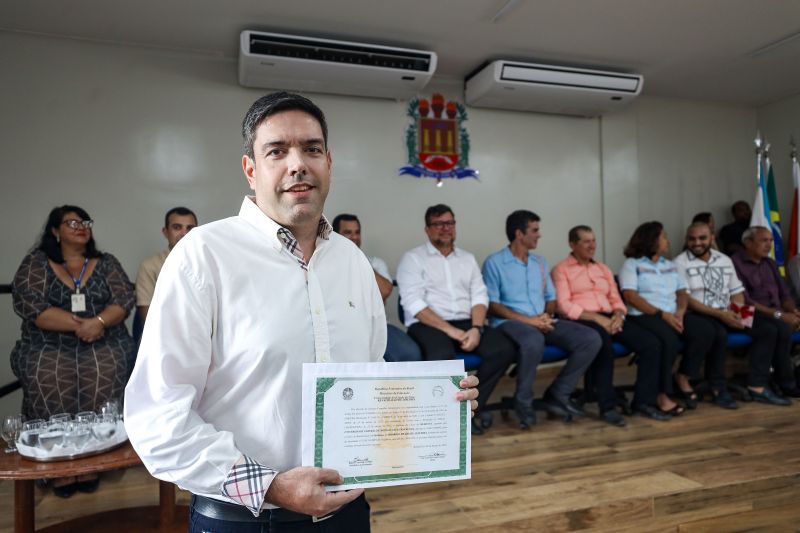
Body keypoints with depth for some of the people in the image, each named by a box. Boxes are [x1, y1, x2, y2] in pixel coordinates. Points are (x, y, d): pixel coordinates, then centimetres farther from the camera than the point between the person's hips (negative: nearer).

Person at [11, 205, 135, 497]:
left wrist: (98, 322, -19)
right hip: (48, 346, 0)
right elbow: (30, 305, -6)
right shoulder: (35, 263, 8)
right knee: (48, 381, -31)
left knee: (104, 377, -31)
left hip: (103, 344, 1)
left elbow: (124, 299, 1)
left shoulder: (106, 263, 13)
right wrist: (79, 325, -16)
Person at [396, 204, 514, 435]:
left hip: (466, 323, 5)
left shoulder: (467, 258, 19)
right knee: (442, 356, -37)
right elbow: (413, 303, -10)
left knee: (504, 350, -19)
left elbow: (479, 296, 10)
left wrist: (476, 328, -11)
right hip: (427, 325, -5)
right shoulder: (413, 258, 2)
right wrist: (450, 329, -17)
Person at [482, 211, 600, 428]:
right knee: (534, 342, -40)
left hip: (543, 322, 6)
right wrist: (528, 320, -16)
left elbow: (551, 298, 20)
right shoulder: (494, 263, -1)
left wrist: (547, 316, -4)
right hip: (510, 322, -6)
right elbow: (492, 305, -8)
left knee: (591, 339, -14)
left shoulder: (540, 262, 20)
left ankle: (558, 394, -2)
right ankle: (523, 401, -16)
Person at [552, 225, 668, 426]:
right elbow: (564, 306, -9)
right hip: (581, 320, -6)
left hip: (610, 318, 7)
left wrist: (618, 315, -5)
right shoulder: (561, 270, 4)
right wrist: (598, 318, -16)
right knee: (604, 345, -38)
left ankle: (644, 400, -5)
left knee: (651, 343, -15)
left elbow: (617, 300, 19)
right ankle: (607, 406, -25)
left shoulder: (603, 269, 24)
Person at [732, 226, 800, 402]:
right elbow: (743, 301, -15)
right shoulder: (735, 263, -7)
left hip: (776, 317, 7)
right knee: (782, 328, -32)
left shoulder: (770, 263, 20)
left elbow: (784, 293, 18)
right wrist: (778, 314, -19)